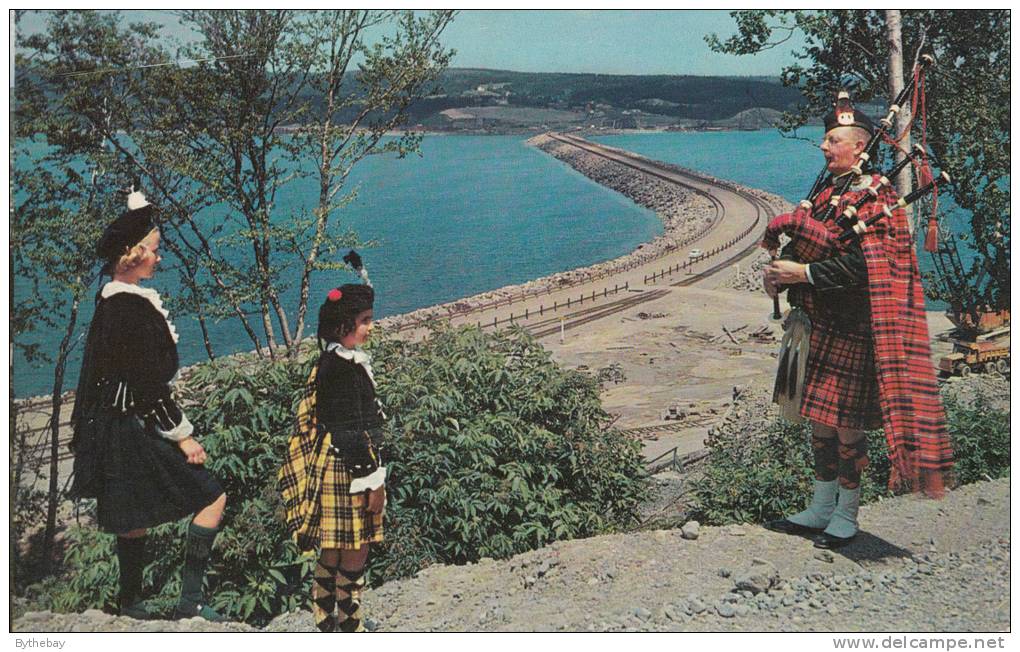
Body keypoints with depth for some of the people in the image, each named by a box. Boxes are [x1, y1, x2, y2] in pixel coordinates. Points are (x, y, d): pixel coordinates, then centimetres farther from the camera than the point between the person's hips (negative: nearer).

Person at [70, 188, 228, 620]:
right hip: (135, 430, -10)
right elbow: (148, 384, -21)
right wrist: (182, 434, -15)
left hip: (117, 426, 10)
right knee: (212, 498, -5)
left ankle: (130, 600, 29)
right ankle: (190, 599, -2)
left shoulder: (112, 301, 10)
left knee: (134, 519, 18)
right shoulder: (131, 307, -20)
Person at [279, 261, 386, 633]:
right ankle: (350, 626, 12)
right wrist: (373, 481, -16)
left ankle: (326, 621, 27)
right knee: (354, 553, 1)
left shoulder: (329, 362, 10)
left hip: (328, 469, 10)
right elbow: (353, 433, -21)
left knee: (332, 552, 17)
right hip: (347, 471, -10)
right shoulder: (347, 368, -19)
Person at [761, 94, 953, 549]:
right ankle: (821, 510, 25)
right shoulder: (829, 192, 15)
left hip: (852, 332, -8)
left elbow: (863, 265, -22)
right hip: (820, 327, 8)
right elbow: (807, 242, 17)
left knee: (847, 425, 0)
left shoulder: (875, 198, -12)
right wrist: (782, 272, -3)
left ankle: (846, 517, 14)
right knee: (820, 420, 13)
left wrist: (805, 274, -23)